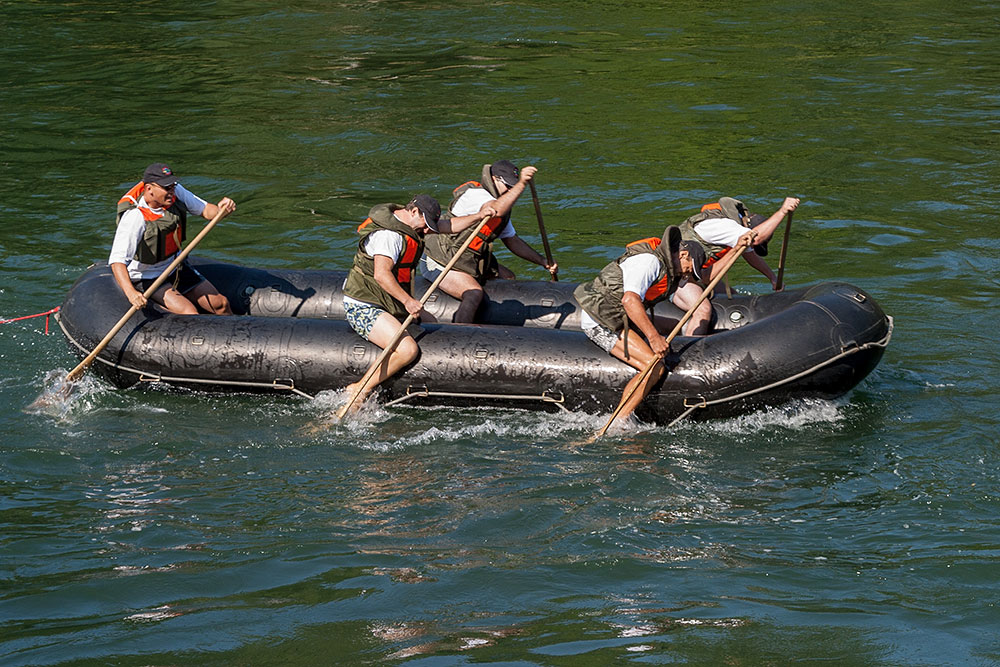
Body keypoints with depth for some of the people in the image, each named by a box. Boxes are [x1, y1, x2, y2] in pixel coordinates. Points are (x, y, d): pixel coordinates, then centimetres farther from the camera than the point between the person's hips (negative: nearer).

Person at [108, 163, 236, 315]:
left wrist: (220, 209, -24)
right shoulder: (135, 217, -31)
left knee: (221, 304, 8)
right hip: (147, 278, -7)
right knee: (190, 314, -23)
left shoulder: (176, 192, -11)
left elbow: (205, 210, 1)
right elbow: (117, 260, -35)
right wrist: (130, 292, -49)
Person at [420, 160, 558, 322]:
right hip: (439, 264, -11)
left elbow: (513, 241, 19)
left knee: (508, 277, 17)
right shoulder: (474, 194, -21)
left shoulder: (503, 204, 10)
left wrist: (544, 262, 13)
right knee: (474, 293, -31)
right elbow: (496, 209, -44)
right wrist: (521, 184, -53)